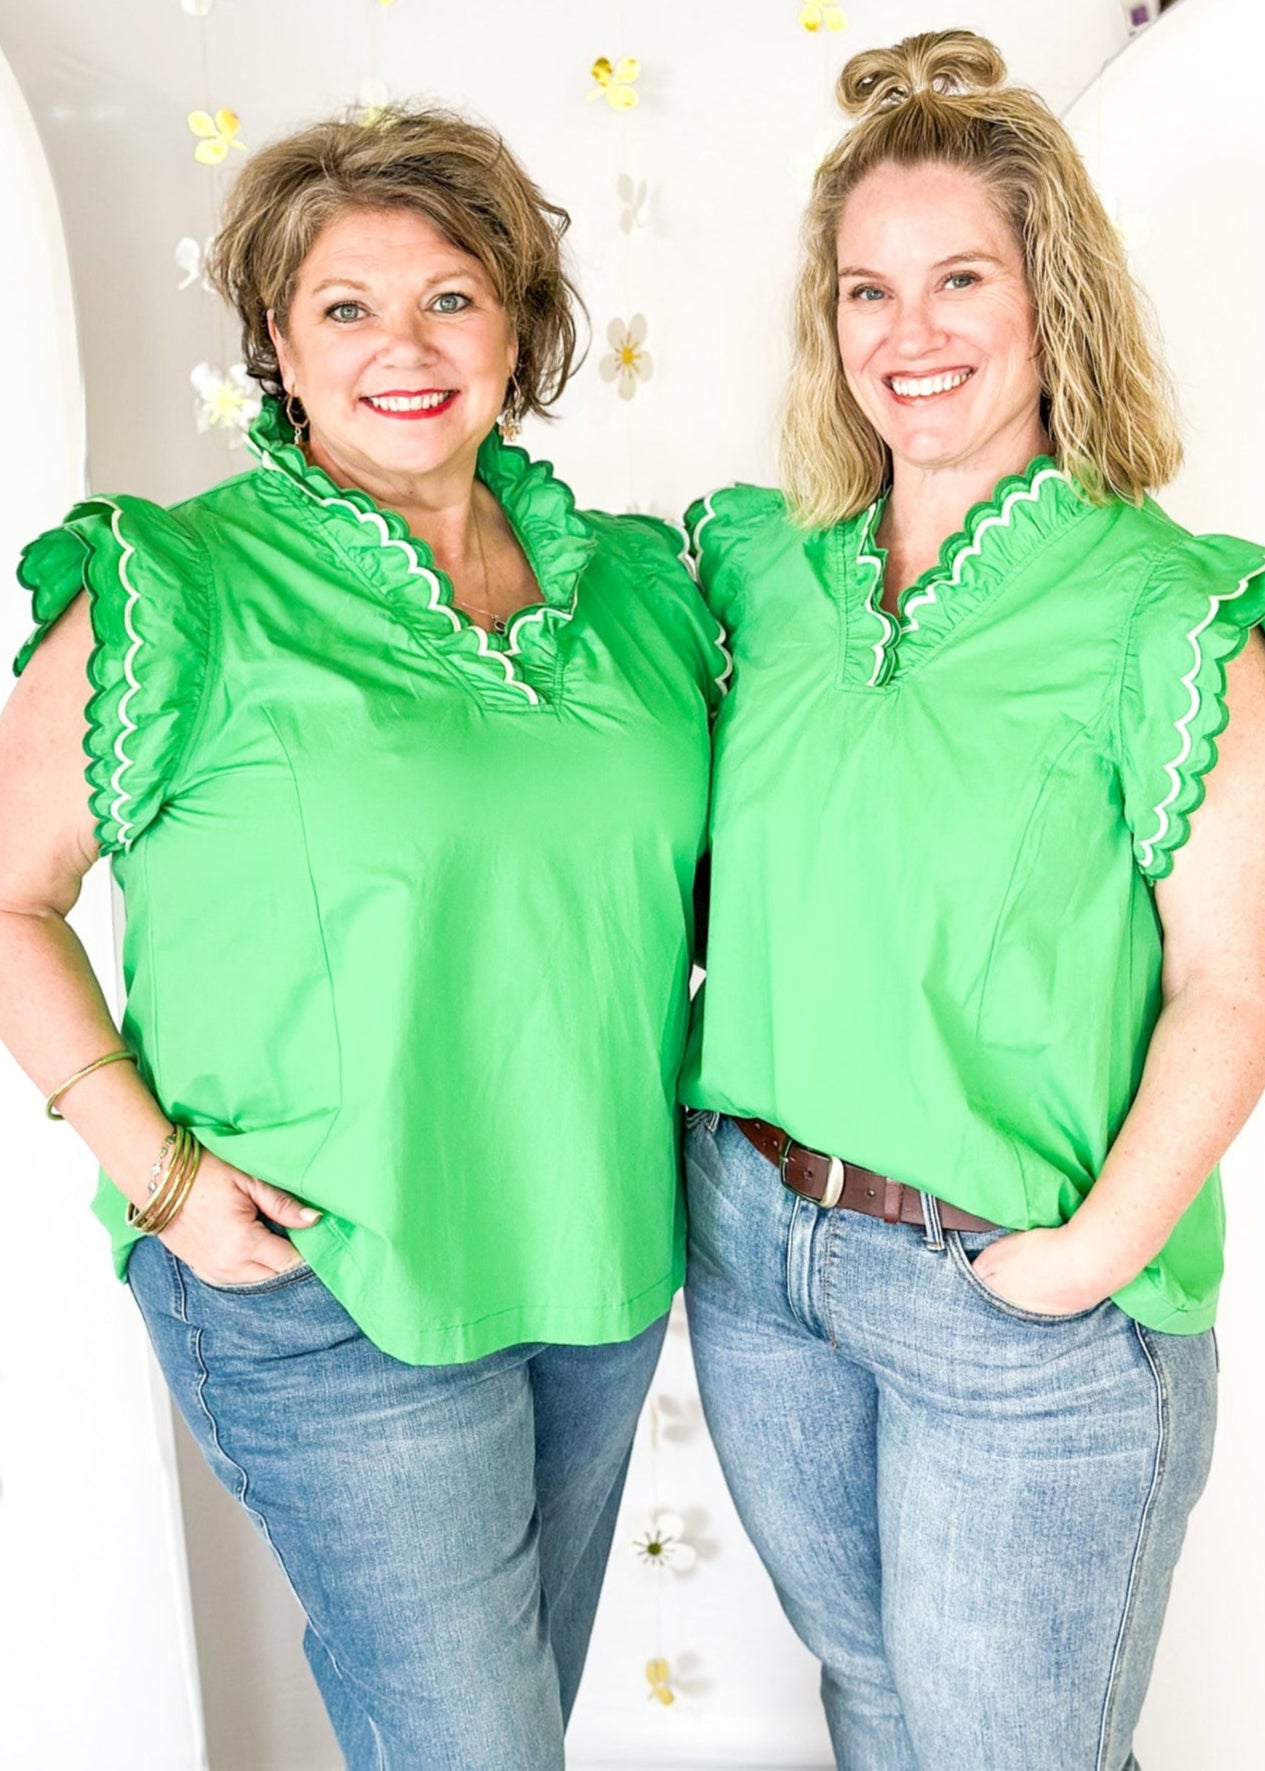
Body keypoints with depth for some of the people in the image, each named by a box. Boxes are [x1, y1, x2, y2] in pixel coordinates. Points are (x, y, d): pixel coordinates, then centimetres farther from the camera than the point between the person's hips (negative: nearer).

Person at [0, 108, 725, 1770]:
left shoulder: (630, 579, 3)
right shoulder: (182, 594, -10)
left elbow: (698, 865, 14)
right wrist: (154, 1167, -14)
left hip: (605, 1255, 5)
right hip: (329, 1289, -5)